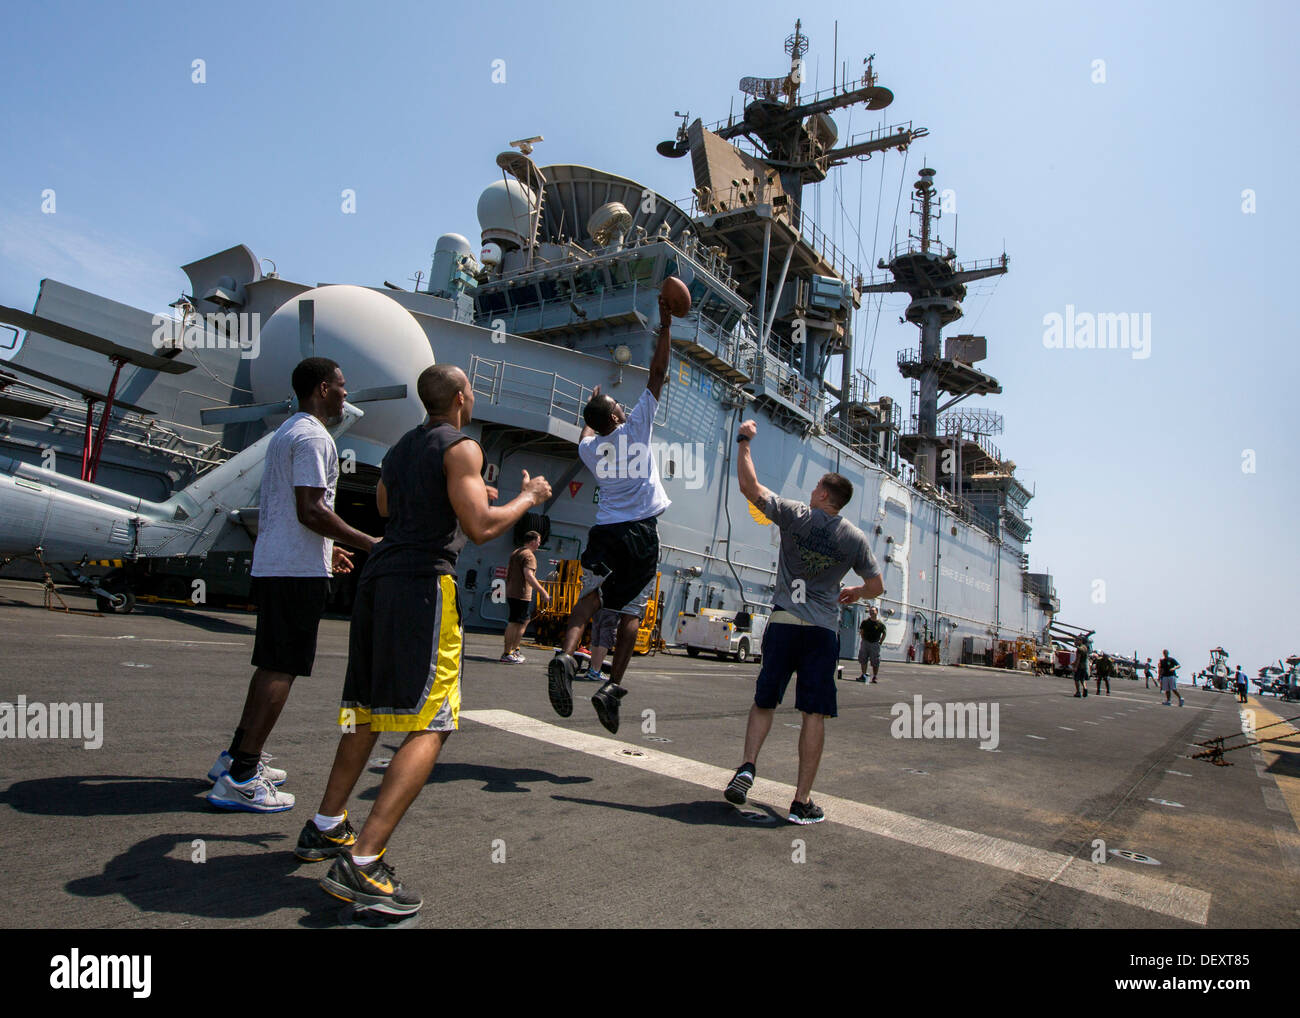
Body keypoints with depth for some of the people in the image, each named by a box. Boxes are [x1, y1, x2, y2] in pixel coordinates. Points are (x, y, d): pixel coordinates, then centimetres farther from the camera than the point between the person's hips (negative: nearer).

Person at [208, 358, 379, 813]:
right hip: (299, 570, -10)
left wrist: (325, 548, 28)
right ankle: (239, 778, -5)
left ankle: (236, 757, 25)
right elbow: (311, 510, -21)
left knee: (273, 664, 18)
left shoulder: (283, 433, 21)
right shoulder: (313, 437, -12)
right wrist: (370, 544, -16)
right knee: (282, 669, -7)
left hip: (270, 564, 10)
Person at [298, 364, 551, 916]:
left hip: (377, 579, 9)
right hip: (423, 584, -9)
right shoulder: (462, 447, -5)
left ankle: (325, 828, 31)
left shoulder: (399, 449, 21)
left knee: (369, 711, 21)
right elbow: (480, 528, -14)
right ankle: (361, 862, -15)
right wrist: (527, 498, 3)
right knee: (428, 726, -8)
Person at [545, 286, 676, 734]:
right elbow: (657, 373, 2)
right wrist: (666, 327, 8)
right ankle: (612, 688, -4)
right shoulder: (635, 427, 1)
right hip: (641, 530, -3)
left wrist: (592, 407, 52)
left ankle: (565, 657, -21)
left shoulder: (589, 447, 11)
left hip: (604, 530, 3)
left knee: (590, 595, 6)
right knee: (631, 610, 2)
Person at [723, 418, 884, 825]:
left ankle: (747, 766, -4)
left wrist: (745, 441, 10)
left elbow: (749, 485, -2)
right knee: (814, 714, 2)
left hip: (783, 623, 0)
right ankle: (802, 801, 3)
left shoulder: (794, 515, -3)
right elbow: (877, 586, 7)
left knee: (764, 702, 14)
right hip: (824, 631, 0)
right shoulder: (855, 538, 2)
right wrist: (855, 592, 29)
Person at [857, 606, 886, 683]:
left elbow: (884, 634, 8)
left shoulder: (880, 624, -5)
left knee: (875, 662, 0)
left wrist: (880, 642, 3)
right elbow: (861, 631, 14)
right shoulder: (865, 621, 0)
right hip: (865, 642, 2)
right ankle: (863, 675, 10)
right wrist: (863, 640, 7)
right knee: (863, 659, 2)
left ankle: (874, 677, 11)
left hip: (875, 644, -2)